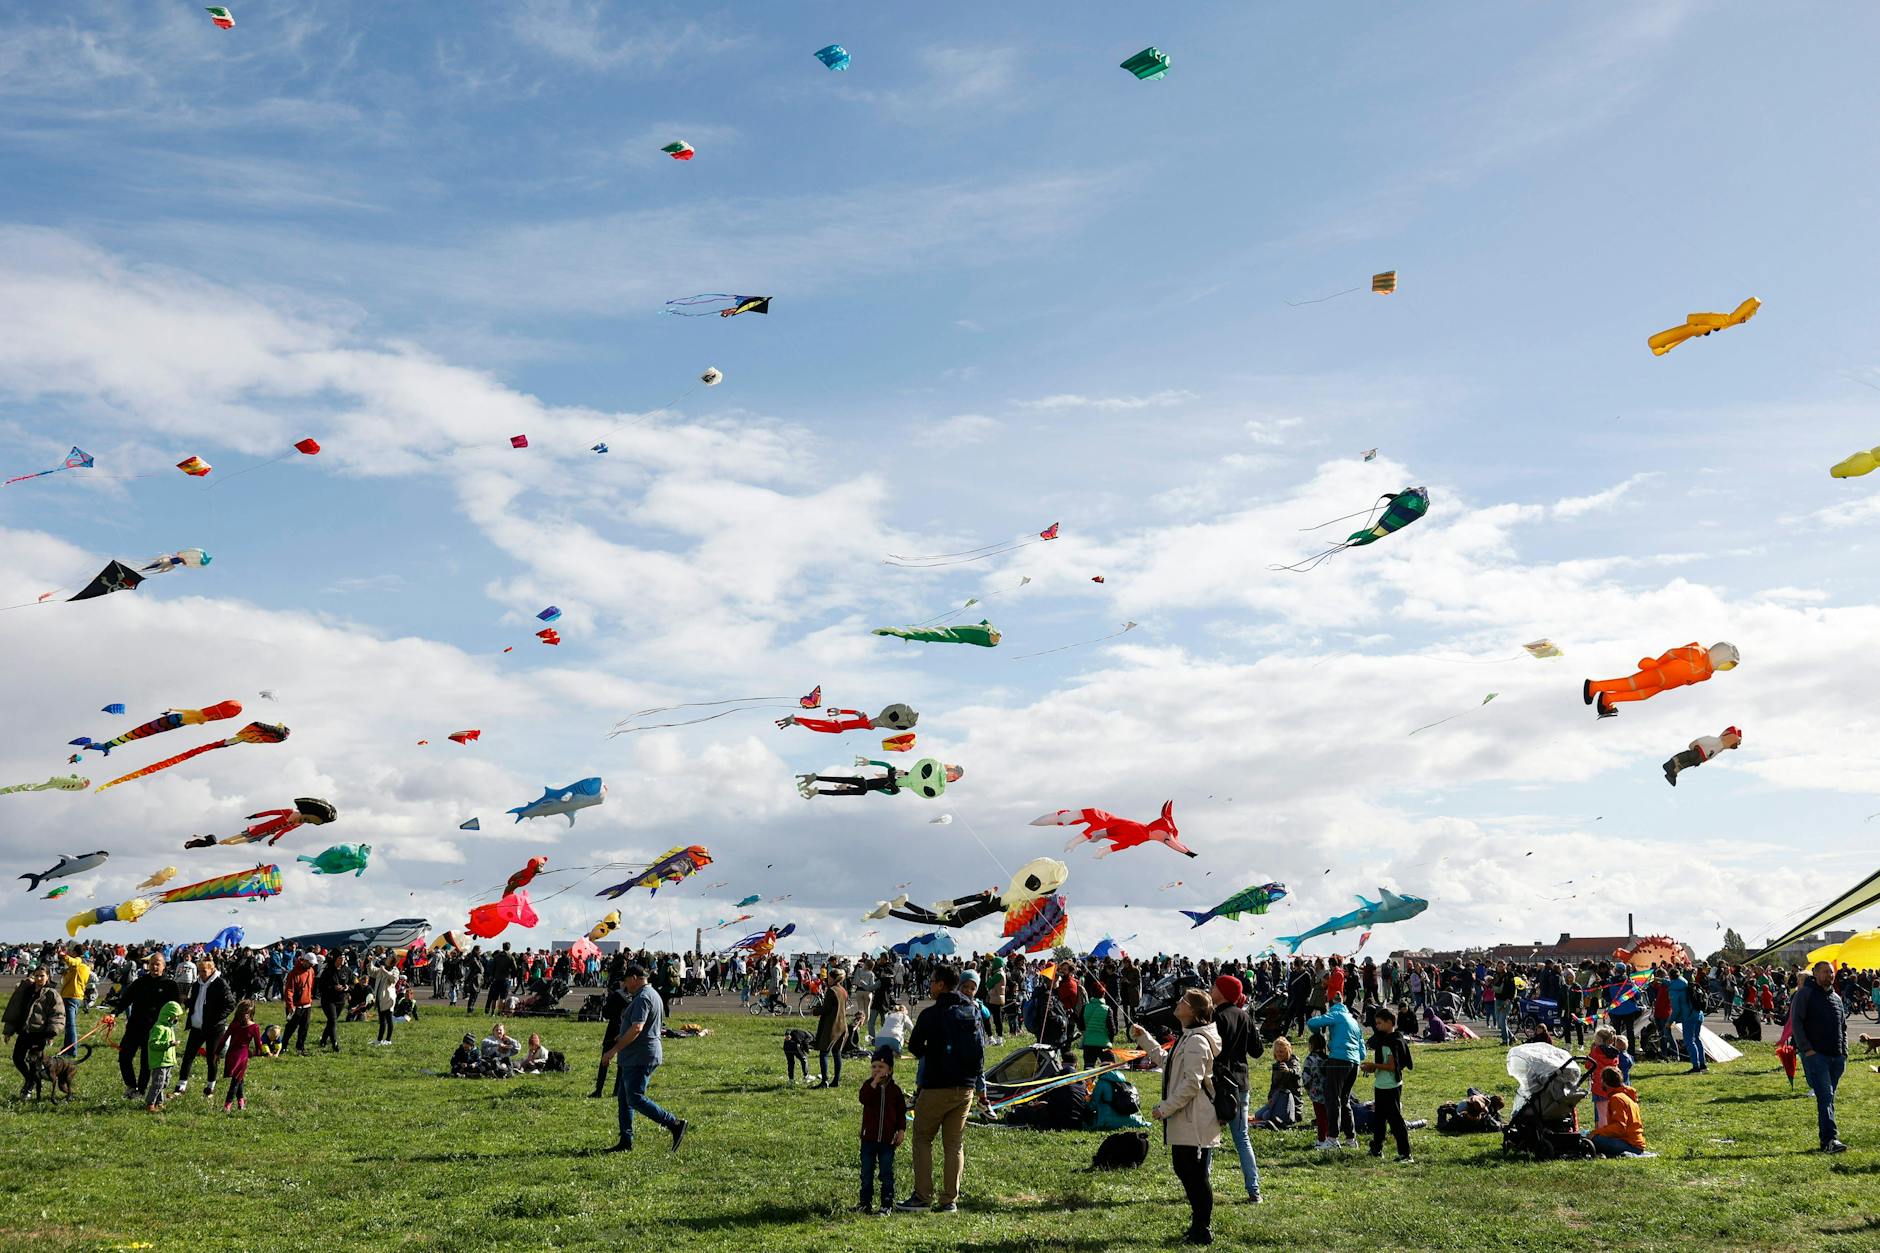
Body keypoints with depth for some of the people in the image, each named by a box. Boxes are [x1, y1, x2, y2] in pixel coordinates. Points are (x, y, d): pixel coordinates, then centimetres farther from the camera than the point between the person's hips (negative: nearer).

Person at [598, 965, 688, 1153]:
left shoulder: (642, 998, -16)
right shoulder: (651, 995, 18)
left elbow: (637, 1028, -27)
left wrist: (614, 1049, -24)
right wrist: (623, 1035, 31)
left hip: (640, 1058, -11)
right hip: (634, 1058, 11)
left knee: (636, 1099, -11)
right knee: (624, 1097, 12)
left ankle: (675, 1124, -10)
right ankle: (626, 1140, 15)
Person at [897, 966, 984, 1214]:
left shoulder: (931, 1014, -11)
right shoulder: (972, 1013, 7)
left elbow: (914, 1046, -2)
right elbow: (981, 1049, 12)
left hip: (937, 1087, -5)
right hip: (966, 1088, 5)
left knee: (922, 1139, 8)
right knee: (954, 1144, 10)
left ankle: (923, 1196, 4)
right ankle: (949, 1200, 9)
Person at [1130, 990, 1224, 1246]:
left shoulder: (1197, 1041, -19)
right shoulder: (1188, 1038, 14)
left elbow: (1190, 1085, -23)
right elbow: (1167, 1061, 26)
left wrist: (1164, 1108, -17)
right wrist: (1144, 1039, 24)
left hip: (1195, 1124, -10)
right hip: (1186, 1122, 10)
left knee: (1196, 1175, -1)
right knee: (1184, 1170, 17)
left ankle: (1202, 1230, 9)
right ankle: (1200, 1222, 29)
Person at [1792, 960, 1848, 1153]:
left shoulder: (1836, 998, 18)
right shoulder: (1805, 993, -3)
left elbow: (1843, 1027, 26)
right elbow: (1796, 1022, -9)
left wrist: (1844, 1052, 14)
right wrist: (1807, 1049, -15)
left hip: (1836, 1057, 7)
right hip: (1815, 1055, -7)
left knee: (1828, 1098, 9)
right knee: (1825, 1096, -14)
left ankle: (1827, 1140, 13)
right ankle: (1830, 1140, -20)